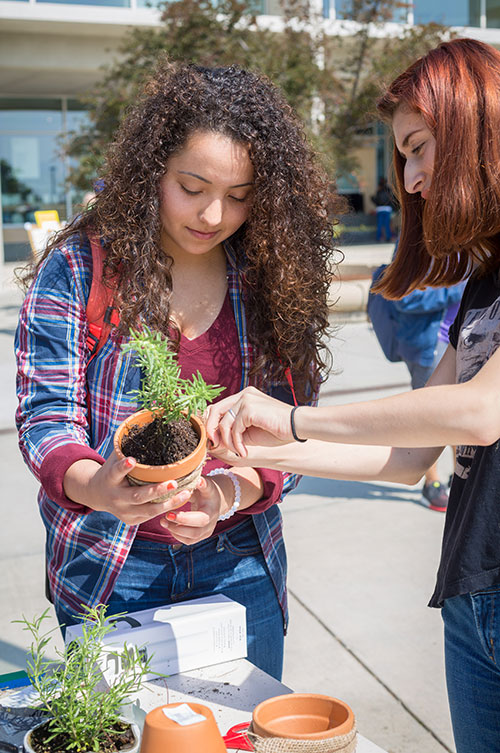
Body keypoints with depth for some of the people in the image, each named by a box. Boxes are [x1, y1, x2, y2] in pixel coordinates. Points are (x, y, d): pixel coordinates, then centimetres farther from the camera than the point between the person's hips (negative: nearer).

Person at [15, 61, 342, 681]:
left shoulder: (270, 281, -2)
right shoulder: (79, 268, -9)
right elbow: (46, 414, -11)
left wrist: (230, 491, -24)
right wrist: (94, 486, -32)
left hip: (240, 564, 2)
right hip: (107, 570, -2)